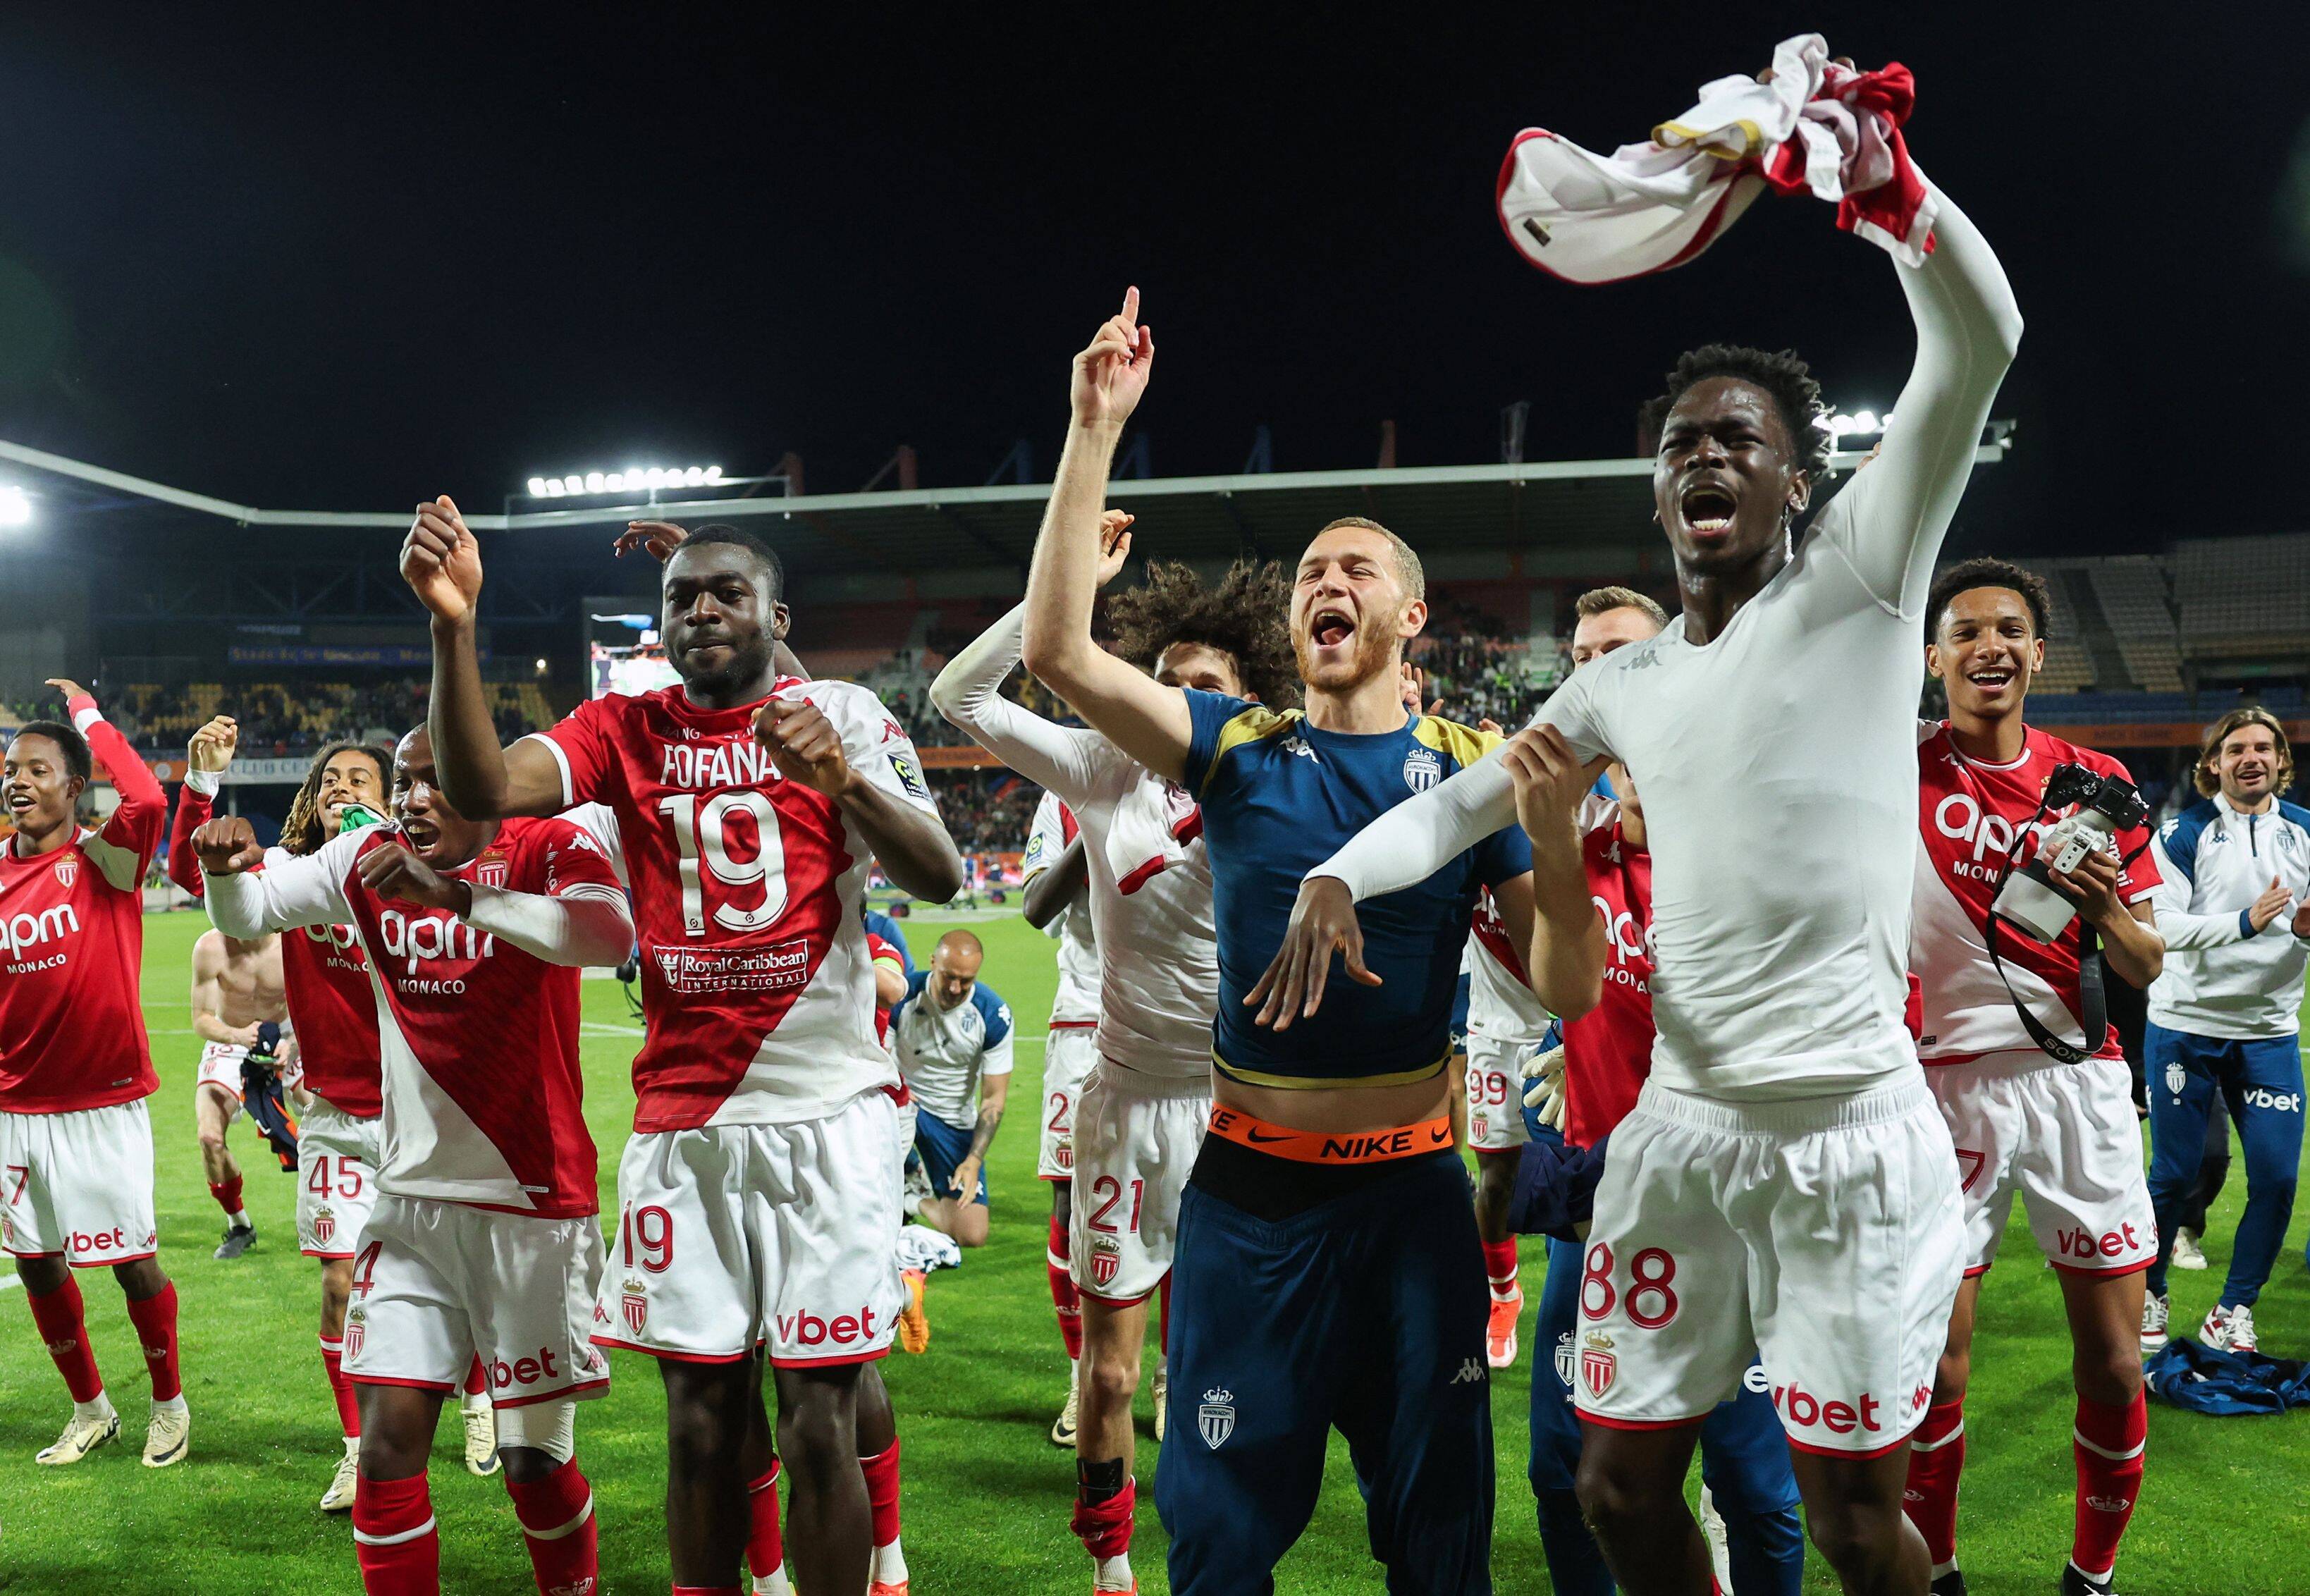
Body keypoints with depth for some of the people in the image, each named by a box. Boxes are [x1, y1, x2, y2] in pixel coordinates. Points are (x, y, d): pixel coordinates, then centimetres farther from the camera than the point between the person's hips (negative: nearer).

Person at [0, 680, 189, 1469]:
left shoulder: (106, 858, -9)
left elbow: (147, 799, -30)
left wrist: (90, 715, -18)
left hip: (104, 1101, -5)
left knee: (133, 1261, 2)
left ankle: (169, 1403, 24)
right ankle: (90, 1409, 33)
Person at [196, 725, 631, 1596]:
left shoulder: (547, 849, -12)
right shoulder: (369, 861, 6)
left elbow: (609, 935, -32)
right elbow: (248, 914, 7)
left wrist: (457, 896, -39)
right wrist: (228, 866, -15)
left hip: (534, 1203, -4)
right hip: (412, 1200, 4)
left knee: (534, 1458, 6)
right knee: (388, 1442, -1)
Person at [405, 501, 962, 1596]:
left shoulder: (842, 714, 2)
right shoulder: (625, 732, 8)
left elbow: (938, 880, -11)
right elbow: (479, 789, -10)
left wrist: (843, 776, -28)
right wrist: (453, 625, -23)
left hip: (828, 1108, -2)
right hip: (681, 1122, 2)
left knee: (820, 1421, 0)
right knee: (701, 1417, 8)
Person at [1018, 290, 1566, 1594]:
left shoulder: (1473, 768, -1)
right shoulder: (1239, 749, -1)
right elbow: (1060, 652, -14)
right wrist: (1096, 431, -18)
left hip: (1414, 1184, 0)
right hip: (1252, 1186, 0)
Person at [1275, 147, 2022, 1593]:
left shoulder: (1857, 581, -1)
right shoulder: (1626, 685, 12)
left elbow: (1978, 340, -12)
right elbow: (1461, 804, 17)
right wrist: (1336, 876, -1)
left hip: (1850, 1133, -4)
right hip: (1678, 1130, 5)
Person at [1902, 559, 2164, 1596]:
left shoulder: (2097, 783, 5)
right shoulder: (1901, 771, -1)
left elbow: (2147, 968, 6)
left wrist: (2105, 909, -14)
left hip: (2079, 1078, 3)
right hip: (1948, 1083, -2)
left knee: (2114, 1367, 6)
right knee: (1935, 1371, -1)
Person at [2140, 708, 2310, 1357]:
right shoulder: (2185, 833, -6)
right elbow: (2163, 927, -16)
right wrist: (2246, 921, -28)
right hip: (2185, 1027, -3)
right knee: (2174, 1174, 3)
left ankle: (2233, 1314, 13)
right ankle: (2150, 1297, 24)